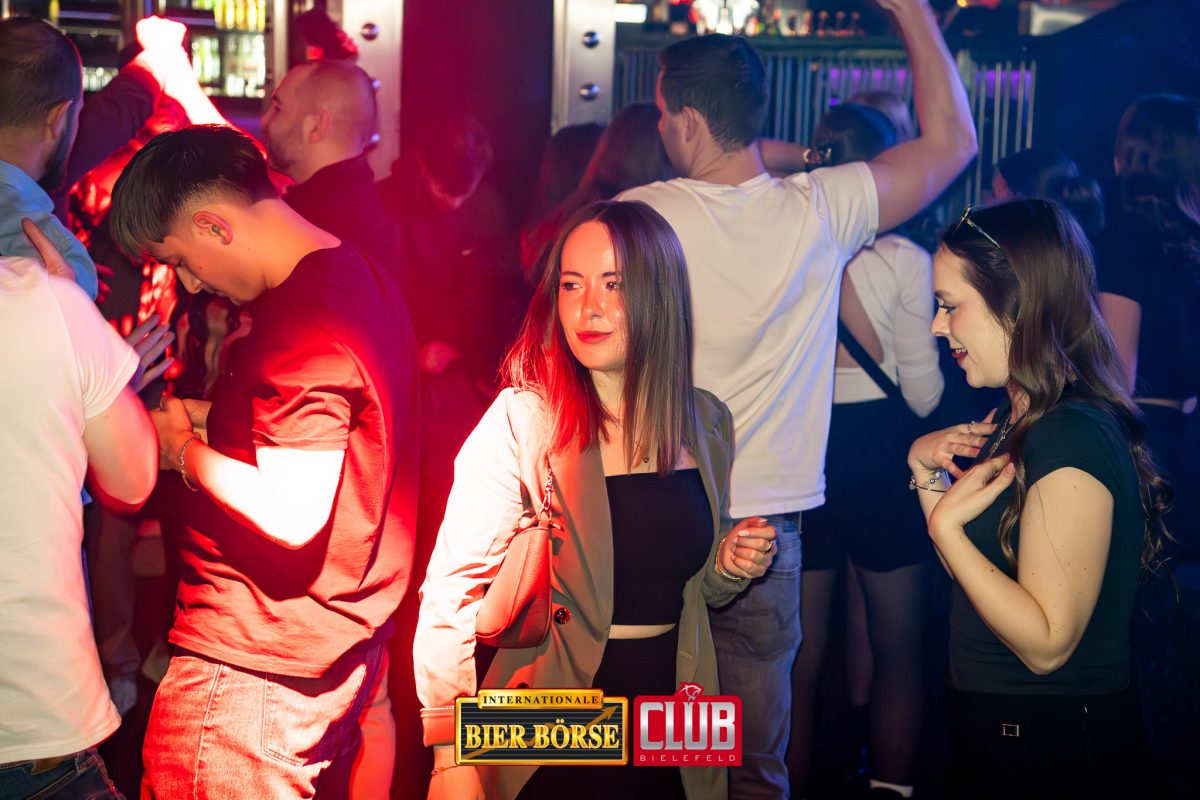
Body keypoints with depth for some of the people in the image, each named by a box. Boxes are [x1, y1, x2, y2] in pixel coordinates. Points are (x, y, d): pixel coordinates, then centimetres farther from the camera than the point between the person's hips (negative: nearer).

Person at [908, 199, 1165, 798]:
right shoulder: (1016, 419, 6)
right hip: (993, 728, 9)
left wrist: (946, 526, -22)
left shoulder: (1073, 439, -23)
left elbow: (1046, 644, -23)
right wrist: (927, 473, 1)